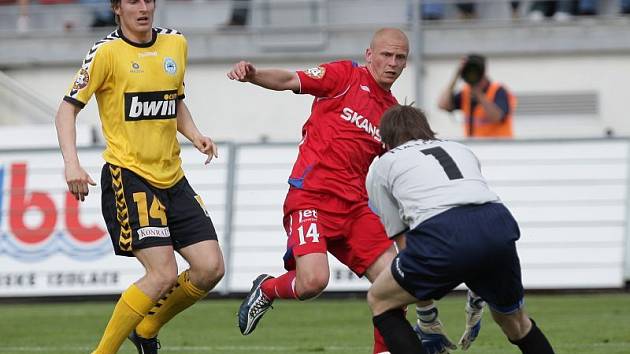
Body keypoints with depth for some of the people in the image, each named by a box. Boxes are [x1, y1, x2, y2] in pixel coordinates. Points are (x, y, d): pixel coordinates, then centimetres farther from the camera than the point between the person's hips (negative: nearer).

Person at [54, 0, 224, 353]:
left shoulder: (176, 44, 11)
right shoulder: (107, 52, -8)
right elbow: (67, 109, -6)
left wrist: (195, 134, 5)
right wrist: (72, 163, -20)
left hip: (172, 177, 7)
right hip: (128, 177, -7)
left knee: (210, 267, -3)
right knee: (164, 273, -18)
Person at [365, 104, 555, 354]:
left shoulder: (382, 166, 25)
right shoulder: (461, 150, 36)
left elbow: (400, 237, 24)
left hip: (442, 234, -4)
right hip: (500, 224, 4)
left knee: (379, 301, 20)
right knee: (514, 320, 29)